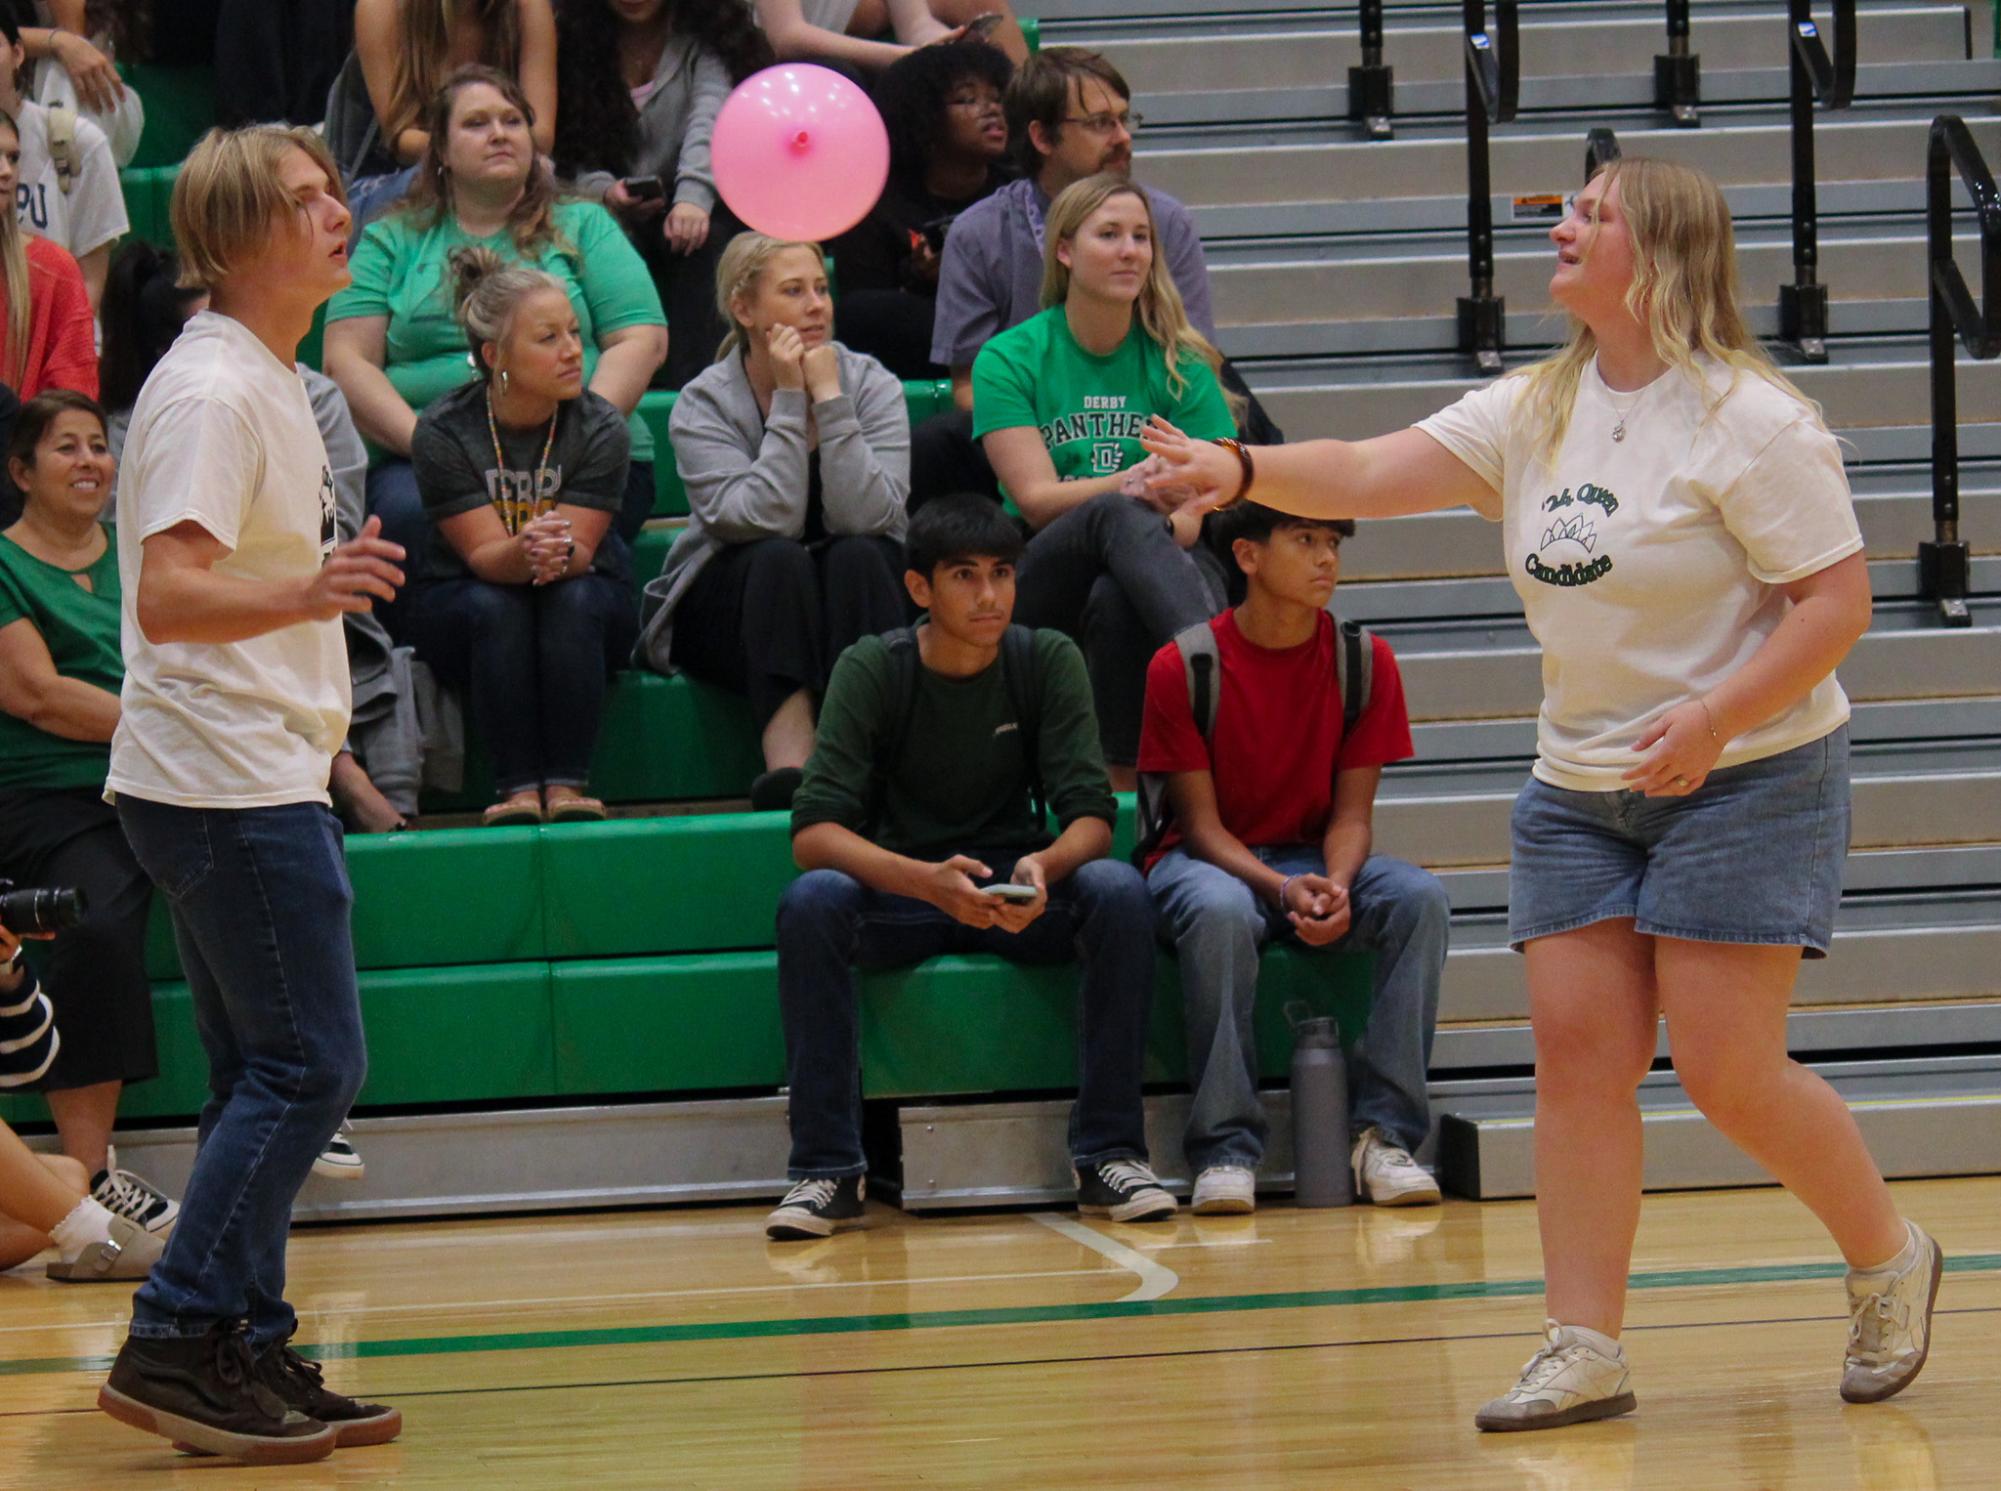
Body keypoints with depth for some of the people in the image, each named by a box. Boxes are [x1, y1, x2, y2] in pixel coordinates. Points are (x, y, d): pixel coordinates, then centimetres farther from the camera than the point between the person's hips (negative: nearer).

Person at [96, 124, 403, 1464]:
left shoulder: (269, 384, 15)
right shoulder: (210, 391, -16)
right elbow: (167, 597, -26)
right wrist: (307, 595, -41)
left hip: (253, 776, 10)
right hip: (230, 784, -10)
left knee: (267, 1078, 9)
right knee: (309, 1066, -12)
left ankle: (248, 1357, 12)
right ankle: (175, 1344, -12)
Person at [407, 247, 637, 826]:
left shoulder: (600, 427, -12)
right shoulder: (443, 432, -15)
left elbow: (580, 549, -18)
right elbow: (482, 552, -22)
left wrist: (557, 554, -44)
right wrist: (525, 552, -46)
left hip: (590, 609, 1)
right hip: (457, 610, -1)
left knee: (571, 599, -32)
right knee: (496, 607, -33)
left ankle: (566, 784, -33)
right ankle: (516, 788, -34)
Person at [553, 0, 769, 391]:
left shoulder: (703, 37, 1)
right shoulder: (575, 39, 8)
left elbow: (710, 117, -17)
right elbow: (570, 151, 3)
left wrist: (693, 197, -35)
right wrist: (604, 190, -20)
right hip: (612, 213, 2)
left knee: (704, 239, -34)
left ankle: (691, 383, -45)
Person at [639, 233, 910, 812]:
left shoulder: (871, 384, -5)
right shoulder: (703, 404, -9)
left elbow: (867, 516, -22)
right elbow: (765, 521, -25)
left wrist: (829, 397, -23)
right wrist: (789, 403, -22)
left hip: (855, 607, 1)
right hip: (726, 608, -1)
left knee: (857, 555, -30)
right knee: (780, 560, -32)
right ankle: (789, 764, -48)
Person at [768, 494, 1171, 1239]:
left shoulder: (1048, 660, -6)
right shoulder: (871, 669, -10)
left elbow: (1091, 815, -11)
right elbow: (814, 833, -20)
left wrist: (1045, 865, -36)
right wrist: (926, 881, -38)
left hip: (1022, 896, 1)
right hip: (897, 888, -1)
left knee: (1119, 891, -29)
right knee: (810, 901, -33)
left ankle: (1110, 1153, -22)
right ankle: (827, 1169, -26)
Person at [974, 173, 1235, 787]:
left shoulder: (1177, 362, 11)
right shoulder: (1009, 360, 6)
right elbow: (1036, 498, -4)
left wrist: (1181, 517, -23)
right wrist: (1139, 482, -21)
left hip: (1162, 569, 1)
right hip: (1046, 584, -1)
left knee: (1117, 603, -37)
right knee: (1117, 516, -36)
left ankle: (1122, 780, -39)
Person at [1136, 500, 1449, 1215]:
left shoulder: (1364, 660, -3)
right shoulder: (1184, 666, -11)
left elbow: (1351, 813, -2)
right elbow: (1201, 823, -11)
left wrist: (1336, 886, -24)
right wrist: (1281, 890, -28)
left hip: (1317, 858, 3)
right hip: (1209, 860, -3)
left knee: (1420, 898, -26)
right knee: (1220, 910, -38)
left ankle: (1382, 1132, -24)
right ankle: (1226, 1147, -31)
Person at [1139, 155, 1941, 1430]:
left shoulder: (1748, 418, -13)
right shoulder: (1534, 412, 6)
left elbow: (1840, 599, -16)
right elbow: (1370, 474, -1)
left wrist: (1714, 716, -24)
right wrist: (1244, 469, -19)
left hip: (1748, 782, -7)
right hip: (1581, 788, 7)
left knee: (1727, 1070, -9)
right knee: (1577, 1051, -2)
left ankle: (1891, 1260, 15)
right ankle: (1585, 1349, 1)